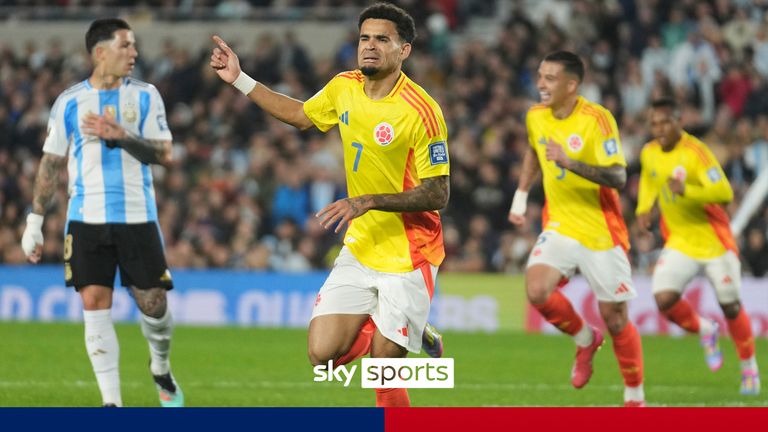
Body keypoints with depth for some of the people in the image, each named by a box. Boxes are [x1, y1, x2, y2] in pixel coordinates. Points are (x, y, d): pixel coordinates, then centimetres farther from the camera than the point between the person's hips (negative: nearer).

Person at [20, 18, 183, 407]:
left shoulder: (145, 96, 5)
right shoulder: (69, 102, 3)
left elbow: (164, 154, -3)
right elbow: (51, 164, 8)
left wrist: (122, 137, -19)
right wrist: (35, 222, 7)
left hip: (137, 216, 1)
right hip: (87, 218, -1)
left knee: (152, 303, 2)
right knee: (95, 304, -9)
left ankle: (161, 369, 33)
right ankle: (112, 401, -5)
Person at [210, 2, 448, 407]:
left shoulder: (421, 111, -18)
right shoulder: (343, 88, 1)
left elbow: (437, 194, -17)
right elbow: (301, 115, 24)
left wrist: (367, 202, -26)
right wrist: (240, 80, 21)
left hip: (407, 256, -6)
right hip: (360, 248, 6)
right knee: (323, 354, -4)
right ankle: (415, 331, 21)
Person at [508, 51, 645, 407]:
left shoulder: (597, 119, -17)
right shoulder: (536, 117, 1)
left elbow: (617, 177, -26)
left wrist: (569, 162, -36)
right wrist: (520, 196, 22)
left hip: (601, 231, -4)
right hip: (559, 226, 4)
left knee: (614, 317, 1)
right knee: (537, 291, -21)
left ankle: (635, 398, 19)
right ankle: (585, 340, 9)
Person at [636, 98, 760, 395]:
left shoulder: (696, 152, -21)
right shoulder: (649, 154, -1)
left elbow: (724, 193, -30)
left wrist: (686, 191, -43)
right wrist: (643, 209, 7)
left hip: (714, 242, -4)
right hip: (679, 244, 5)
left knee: (730, 306, 4)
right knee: (664, 299, -16)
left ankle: (749, 369, 25)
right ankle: (704, 331, 15)